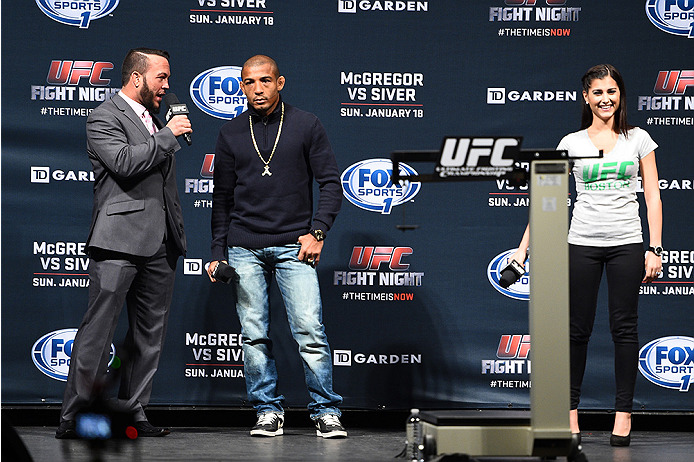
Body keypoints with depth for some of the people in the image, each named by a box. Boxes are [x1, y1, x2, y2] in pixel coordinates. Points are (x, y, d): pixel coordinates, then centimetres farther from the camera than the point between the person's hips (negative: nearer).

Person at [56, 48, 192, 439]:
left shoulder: (155, 120, 22)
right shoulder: (105, 118, -4)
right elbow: (125, 163, -20)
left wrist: (178, 235, 20)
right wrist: (169, 135, -11)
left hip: (160, 244, 8)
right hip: (119, 241, -8)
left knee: (149, 335, 7)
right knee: (98, 330, -8)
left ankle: (133, 411, 13)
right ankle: (74, 417, -5)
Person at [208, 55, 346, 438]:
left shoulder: (306, 126, 4)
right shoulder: (231, 134, 10)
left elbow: (330, 183, 4)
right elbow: (222, 198, 14)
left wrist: (317, 231, -8)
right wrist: (218, 254, 9)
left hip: (294, 245, -2)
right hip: (244, 248, 2)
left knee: (310, 332, -9)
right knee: (254, 336, 1)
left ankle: (326, 412, -1)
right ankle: (268, 411, 10)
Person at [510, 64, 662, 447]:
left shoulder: (638, 139, 6)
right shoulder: (572, 143, 5)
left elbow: (653, 198, 4)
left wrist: (655, 249, -4)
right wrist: (523, 246, -2)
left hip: (627, 243, 0)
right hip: (582, 242, 0)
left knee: (624, 328, 1)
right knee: (577, 329, 3)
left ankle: (623, 414, 6)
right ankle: (571, 411, 12)